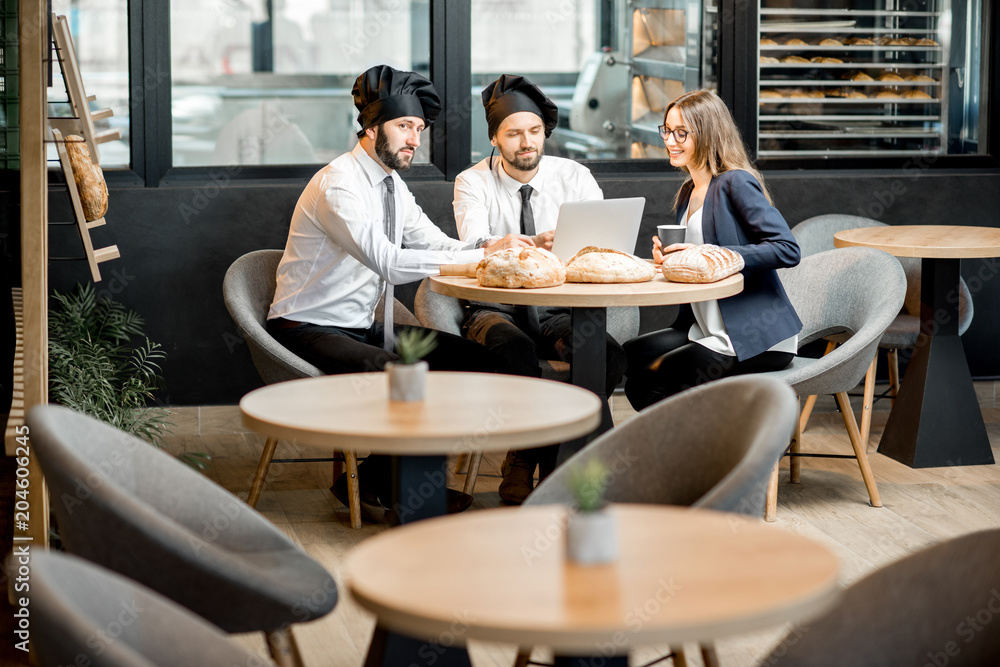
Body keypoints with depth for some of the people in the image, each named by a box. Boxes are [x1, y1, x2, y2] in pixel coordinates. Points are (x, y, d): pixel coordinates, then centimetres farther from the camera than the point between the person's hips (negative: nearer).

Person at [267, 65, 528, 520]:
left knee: (473, 358, -3)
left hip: (363, 328, 9)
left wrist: (493, 247, -14)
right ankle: (371, 484, -9)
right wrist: (480, 256, -32)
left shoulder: (392, 185, 10)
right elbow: (388, 262, -31)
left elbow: (438, 245, 8)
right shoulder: (337, 184, -19)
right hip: (306, 332, -9)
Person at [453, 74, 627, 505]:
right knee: (516, 350, -37)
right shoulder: (473, 182, -1)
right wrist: (535, 244, -39)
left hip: (556, 312, 2)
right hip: (494, 310, -2)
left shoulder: (574, 177, 4)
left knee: (610, 355, -27)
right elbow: (474, 245, -21)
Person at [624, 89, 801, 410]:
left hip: (757, 340, -9)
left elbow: (788, 250, -21)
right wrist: (668, 255, -2)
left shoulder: (735, 184, -12)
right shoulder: (687, 194, 15)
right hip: (710, 330, 9)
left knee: (653, 381, -17)